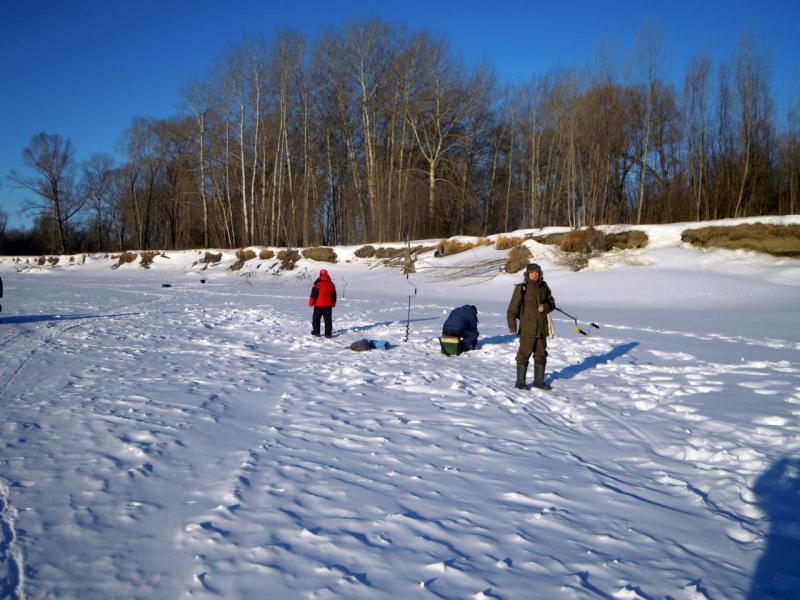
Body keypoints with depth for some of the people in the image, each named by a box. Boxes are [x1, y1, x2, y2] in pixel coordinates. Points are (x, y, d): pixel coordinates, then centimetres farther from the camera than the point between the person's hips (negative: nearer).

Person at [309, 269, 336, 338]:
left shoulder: (318, 284, -11)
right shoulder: (331, 284, 6)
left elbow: (313, 294, -10)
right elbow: (334, 295, 14)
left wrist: (311, 303, 1)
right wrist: (333, 304, 24)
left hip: (319, 304, -4)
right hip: (328, 305, 4)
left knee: (316, 318, 11)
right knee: (328, 319, 4)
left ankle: (316, 332, 12)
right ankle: (328, 333, 1)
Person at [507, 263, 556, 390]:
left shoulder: (544, 288, 7)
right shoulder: (521, 288, -7)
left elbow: (552, 303, 17)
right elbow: (513, 308, -8)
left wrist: (545, 307, -6)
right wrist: (512, 326, -15)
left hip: (542, 328, 5)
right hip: (527, 329, -5)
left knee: (541, 355, 12)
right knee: (524, 354, -2)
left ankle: (539, 381, 24)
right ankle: (520, 381, 8)